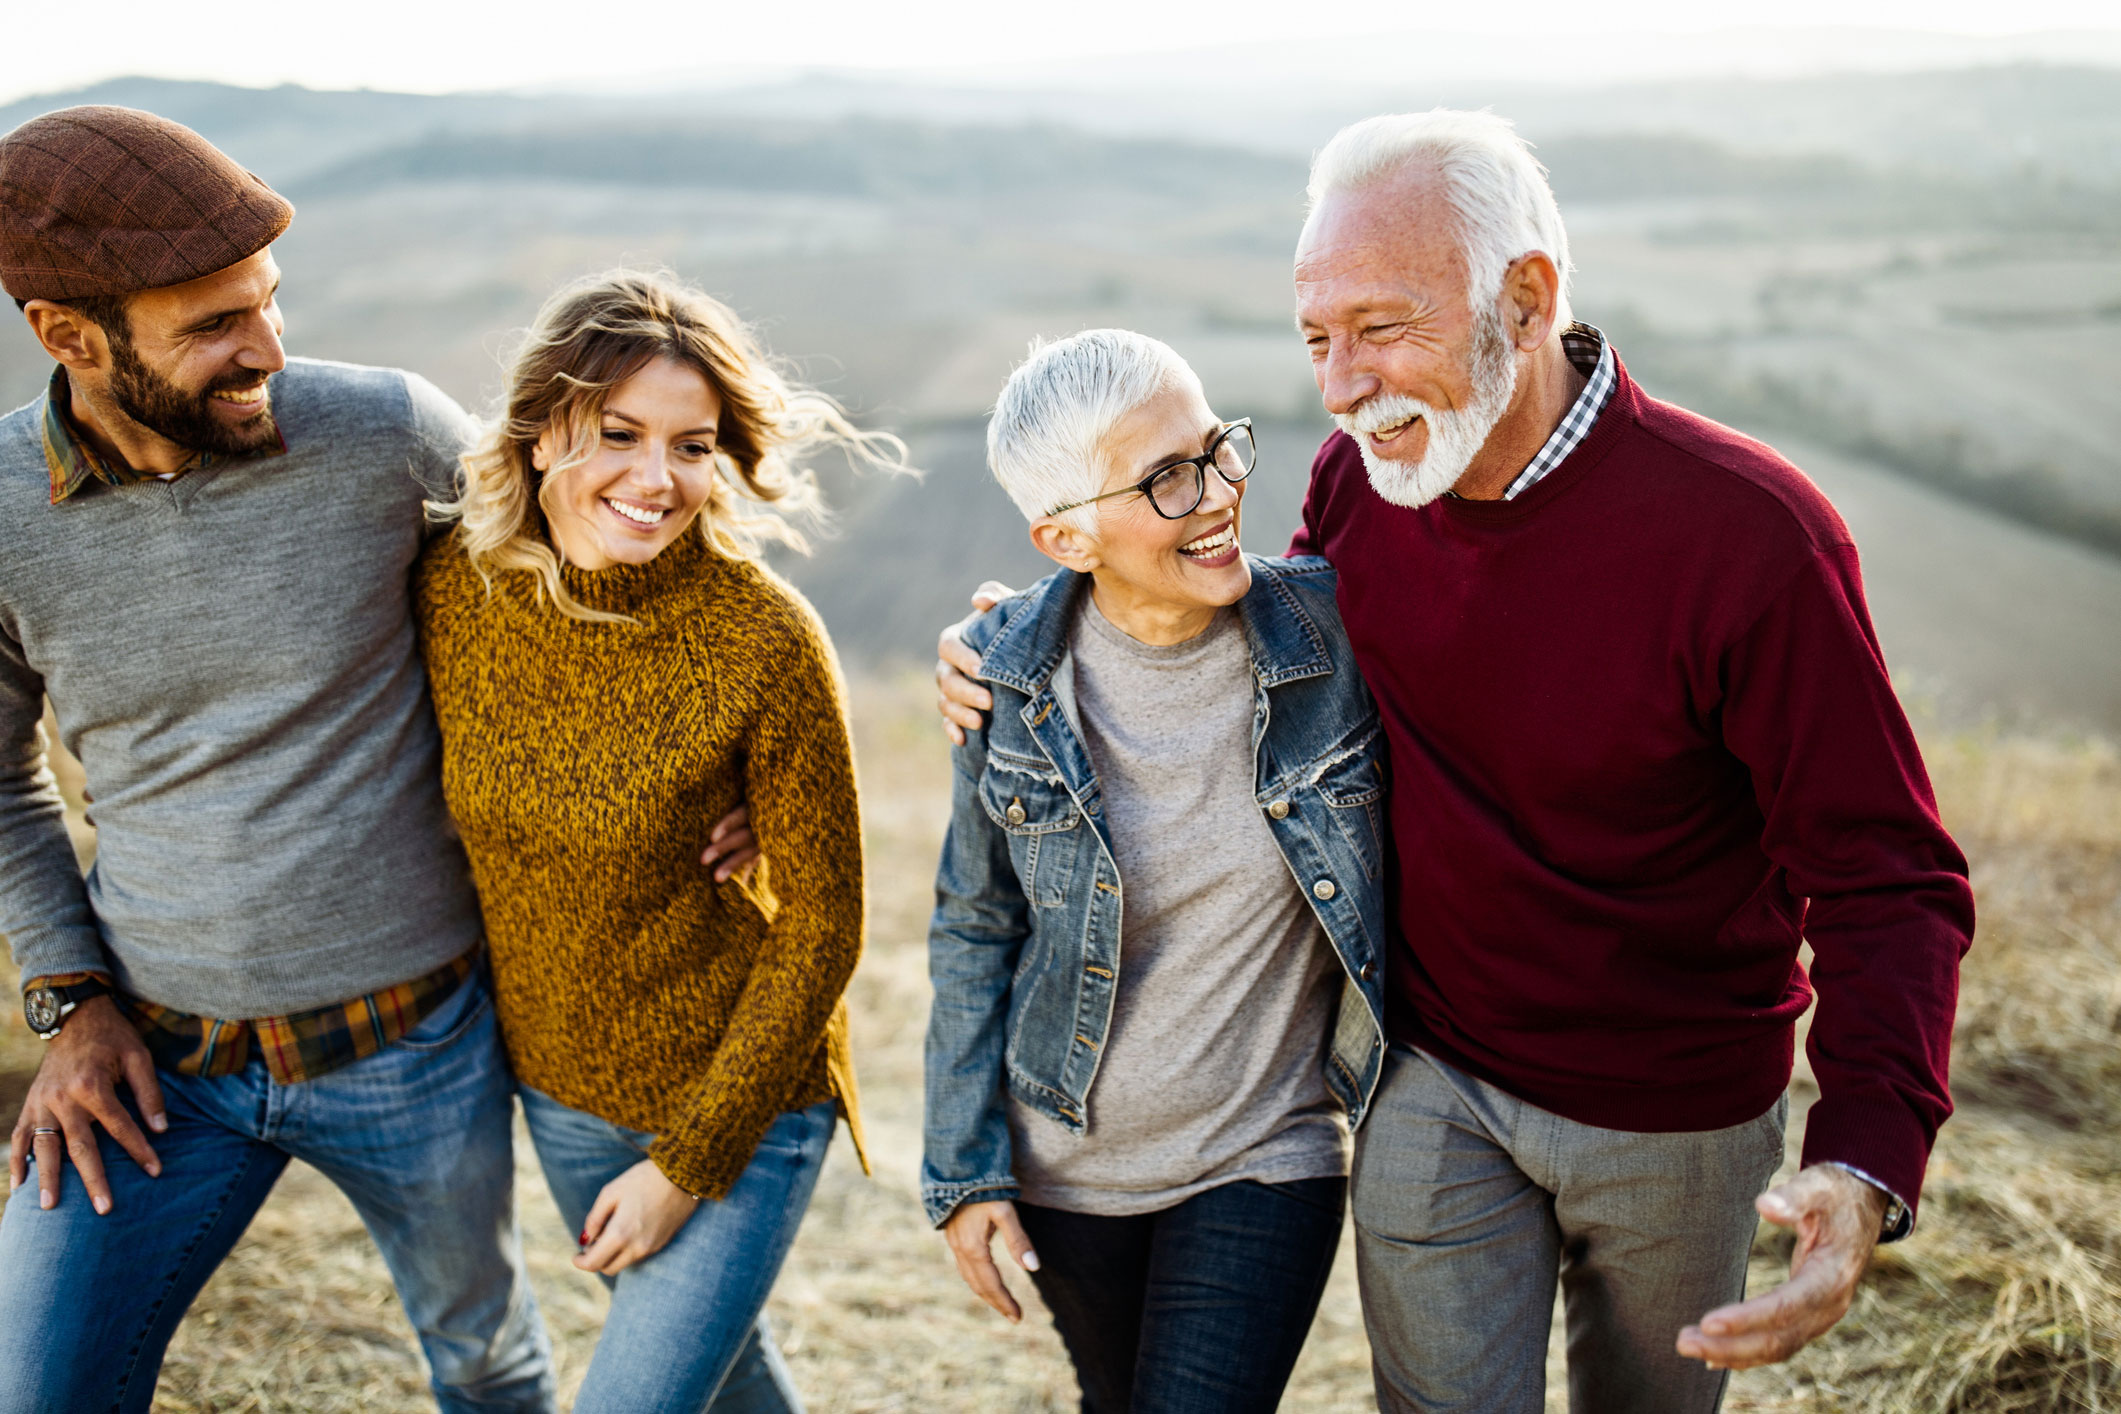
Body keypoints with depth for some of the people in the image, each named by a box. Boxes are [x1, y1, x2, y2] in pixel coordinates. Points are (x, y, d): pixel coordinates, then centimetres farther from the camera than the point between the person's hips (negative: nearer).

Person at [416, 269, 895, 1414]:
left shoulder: (764, 642, -25)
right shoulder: (453, 587, -13)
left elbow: (821, 927, -16)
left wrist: (691, 1160, -14)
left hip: (739, 1099, -4)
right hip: (556, 1088, 5)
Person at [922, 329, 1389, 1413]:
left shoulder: (1332, 627, -17)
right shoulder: (1008, 676, -13)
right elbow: (974, 928, -1)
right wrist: (963, 1171, -2)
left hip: (1265, 1159, -2)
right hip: (1064, 1161, 2)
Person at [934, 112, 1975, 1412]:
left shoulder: (1751, 536, -27)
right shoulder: (1359, 479, -12)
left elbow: (1889, 879, -23)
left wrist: (1867, 1170, -39)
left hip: (1674, 1112, -2)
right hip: (1435, 1084, 3)